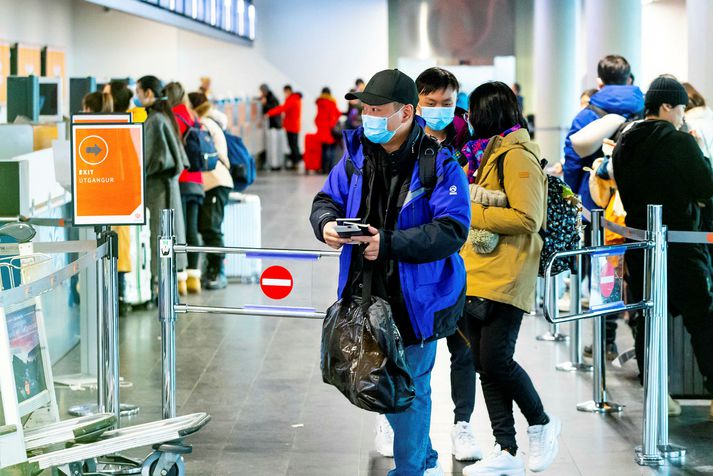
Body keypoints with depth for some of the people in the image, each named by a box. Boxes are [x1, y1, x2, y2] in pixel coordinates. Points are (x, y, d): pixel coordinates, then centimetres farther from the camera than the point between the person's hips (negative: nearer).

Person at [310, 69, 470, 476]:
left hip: (415, 300, -6)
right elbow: (328, 199, 13)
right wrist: (326, 223, -11)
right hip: (366, 294, 7)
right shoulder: (357, 154, 3)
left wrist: (389, 243, -27)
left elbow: (452, 230, -21)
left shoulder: (439, 165, -14)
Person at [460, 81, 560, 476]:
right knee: (484, 364, 6)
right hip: (477, 277, 9)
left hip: (505, 278, -9)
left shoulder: (517, 155, -11)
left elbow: (527, 219, -19)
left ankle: (541, 424, 14)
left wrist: (473, 214, -14)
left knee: (496, 360, -10)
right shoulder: (487, 152, 19)